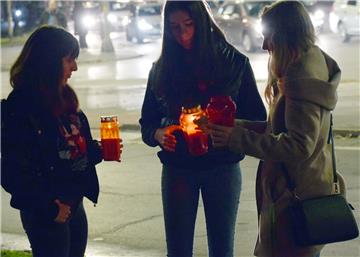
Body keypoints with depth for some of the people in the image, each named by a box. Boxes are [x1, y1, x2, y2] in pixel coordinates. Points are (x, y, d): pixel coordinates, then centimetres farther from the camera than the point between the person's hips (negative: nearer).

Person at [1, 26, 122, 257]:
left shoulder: (63, 99, 8)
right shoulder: (19, 109, -18)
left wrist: (98, 152, 0)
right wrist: (50, 208, -17)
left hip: (75, 205, 8)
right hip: (46, 215, -8)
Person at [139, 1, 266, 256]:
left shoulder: (235, 63, -1)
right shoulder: (162, 69, 4)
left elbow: (257, 118, -1)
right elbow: (147, 122, 8)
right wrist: (157, 134, -14)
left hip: (222, 167, -1)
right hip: (177, 169, 1)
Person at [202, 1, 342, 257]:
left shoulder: (302, 78, -20)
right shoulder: (313, 66, 12)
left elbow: (299, 145, -26)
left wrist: (238, 139, -23)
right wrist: (239, 126, 6)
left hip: (295, 195, -10)